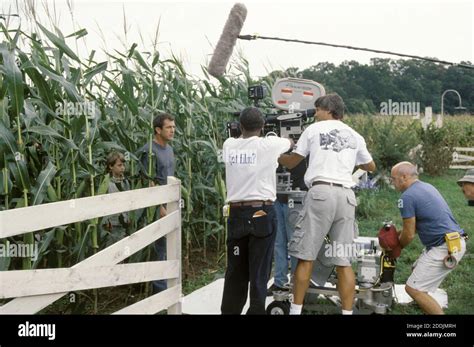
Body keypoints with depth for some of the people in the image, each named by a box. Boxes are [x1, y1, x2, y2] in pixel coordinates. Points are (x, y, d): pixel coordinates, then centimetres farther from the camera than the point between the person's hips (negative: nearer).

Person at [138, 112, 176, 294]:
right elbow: (149, 182, -17)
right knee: (160, 248, -2)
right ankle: (160, 289, 8)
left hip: (171, 205, 8)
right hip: (159, 206, -8)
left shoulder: (169, 149, 12)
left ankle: (169, 284, 24)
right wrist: (160, 207, -18)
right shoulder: (149, 151, -14)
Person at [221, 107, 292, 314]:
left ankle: (229, 311, 17)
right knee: (259, 273, 1)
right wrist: (273, 138, 41)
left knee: (234, 272, 12)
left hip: (236, 214, 4)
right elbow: (290, 143, 20)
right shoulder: (268, 145, -2)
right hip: (262, 214, -3)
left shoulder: (229, 146, 5)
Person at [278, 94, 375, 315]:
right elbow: (371, 167, 35)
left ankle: (296, 311, 0)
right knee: (343, 262, 4)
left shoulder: (314, 129, 11)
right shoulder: (355, 136, 20)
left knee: (305, 257, -1)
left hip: (321, 192, -4)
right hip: (346, 195, 4)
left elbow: (291, 162, 18)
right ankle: (347, 312, 3)